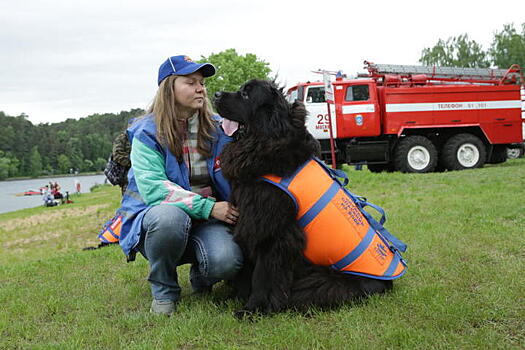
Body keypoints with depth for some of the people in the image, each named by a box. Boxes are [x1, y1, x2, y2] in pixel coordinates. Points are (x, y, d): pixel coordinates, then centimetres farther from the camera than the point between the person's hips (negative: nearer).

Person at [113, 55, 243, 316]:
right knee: (169, 215, -39)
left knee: (226, 261, -31)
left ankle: (200, 277, 9)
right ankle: (163, 292, -11)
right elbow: (152, 188, -19)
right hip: (155, 220, -2)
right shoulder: (146, 133, -5)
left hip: (207, 220, 2)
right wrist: (207, 207, -27)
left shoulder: (217, 128, 6)